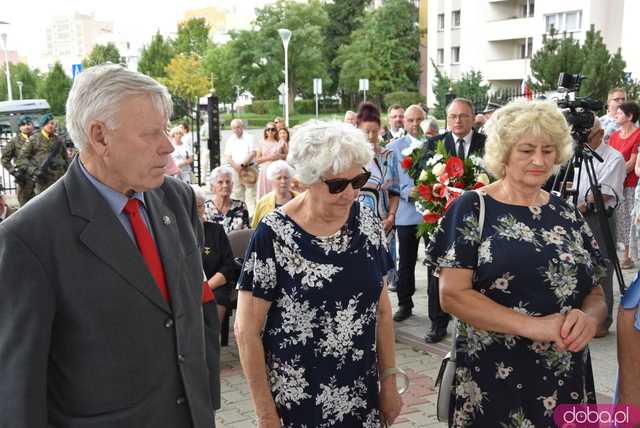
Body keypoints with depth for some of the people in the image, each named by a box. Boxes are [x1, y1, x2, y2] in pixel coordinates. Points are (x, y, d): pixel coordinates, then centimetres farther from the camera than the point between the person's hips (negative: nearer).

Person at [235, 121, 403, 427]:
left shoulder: (367, 222, -3)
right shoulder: (273, 235, -16)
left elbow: (381, 309, 6)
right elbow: (246, 331, -11)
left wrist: (389, 381, 6)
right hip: (295, 398, -3)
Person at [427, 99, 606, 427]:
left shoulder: (567, 215, 6)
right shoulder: (472, 210, -7)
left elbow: (596, 294, 9)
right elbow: (452, 295, -14)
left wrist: (588, 317, -14)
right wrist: (532, 326, -22)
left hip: (566, 383, 5)